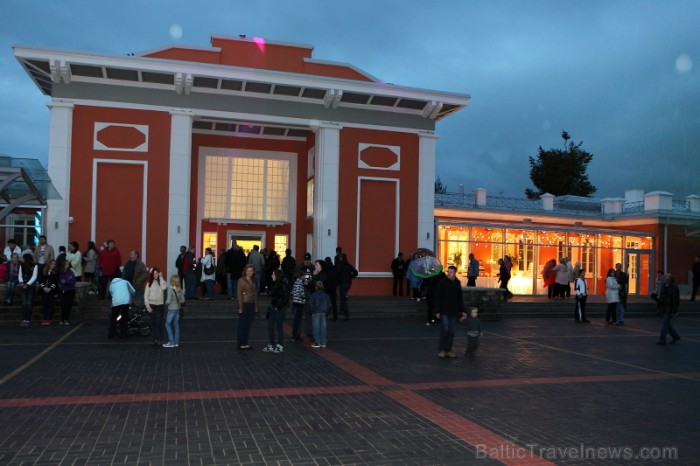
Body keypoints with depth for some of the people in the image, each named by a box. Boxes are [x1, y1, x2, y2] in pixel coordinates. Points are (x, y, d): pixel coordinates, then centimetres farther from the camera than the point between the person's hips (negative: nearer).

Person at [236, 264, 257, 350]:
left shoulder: (253, 281, 10)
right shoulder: (241, 280, -8)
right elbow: (239, 294, -11)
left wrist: (256, 306, 10)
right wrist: (240, 307, -14)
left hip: (251, 305, 6)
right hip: (244, 305, -6)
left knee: (248, 325, 10)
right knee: (242, 325, 1)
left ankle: (245, 343, 17)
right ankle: (241, 344, 7)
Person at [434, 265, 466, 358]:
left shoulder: (457, 283, 8)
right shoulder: (442, 282, -7)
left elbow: (460, 298, 16)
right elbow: (437, 297, -8)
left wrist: (462, 310, 12)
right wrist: (437, 311, -13)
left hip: (454, 312, 5)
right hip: (444, 311, -5)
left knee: (451, 332, 7)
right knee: (444, 329, -9)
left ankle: (448, 350, 15)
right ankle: (442, 350, 1)